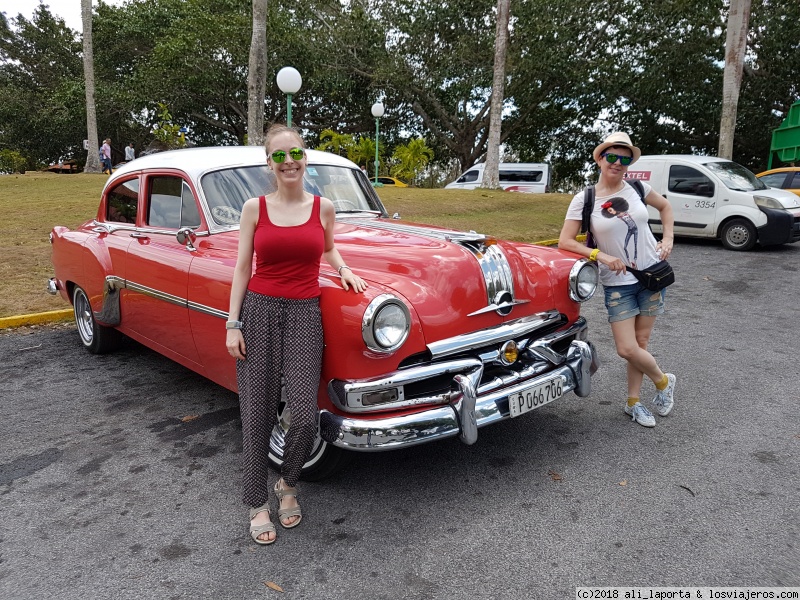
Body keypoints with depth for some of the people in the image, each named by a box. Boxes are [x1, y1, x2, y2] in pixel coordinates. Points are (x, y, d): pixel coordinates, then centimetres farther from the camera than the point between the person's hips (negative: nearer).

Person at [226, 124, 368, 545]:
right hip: (258, 310, 0)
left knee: (305, 416, -7)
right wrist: (232, 324, -2)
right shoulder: (254, 208, 2)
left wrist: (343, 269, 3)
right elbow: (242, 268, 4)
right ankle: (258, 504, 23)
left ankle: (287, 485, 24)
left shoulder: (323, 207, 5)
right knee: (257, 414, 4)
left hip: (304, 314, 1)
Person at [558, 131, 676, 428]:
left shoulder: (638, 189, 0)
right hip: (617, 284, -2)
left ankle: (633, 402, 27)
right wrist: (601, 255, -22)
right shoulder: (584, 199, -9)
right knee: (627, 349, -6)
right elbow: (565, 241, -12)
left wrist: (668, 239, 5)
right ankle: (663, 380, 25)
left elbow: (665, 207, 18)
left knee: (639, 343, 7)